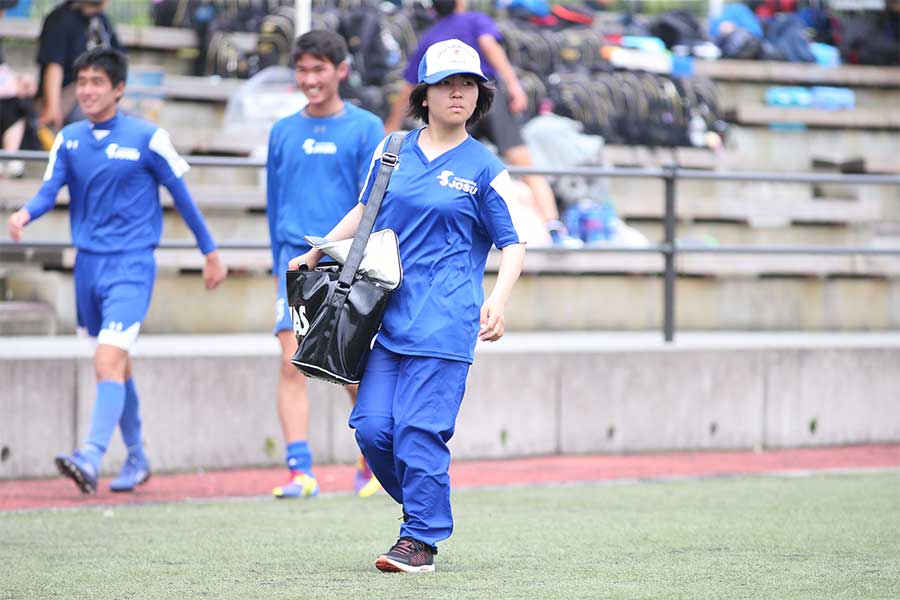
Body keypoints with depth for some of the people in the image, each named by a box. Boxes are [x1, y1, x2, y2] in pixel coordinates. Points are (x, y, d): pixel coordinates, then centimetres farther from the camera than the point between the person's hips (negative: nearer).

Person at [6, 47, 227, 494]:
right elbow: (49, 190, -2)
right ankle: (136, 459, 29)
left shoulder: (147, 138, -5)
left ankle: (92, 459, -30)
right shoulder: (68, 139, 7)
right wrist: (25, 214, -26)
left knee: (109, 361, -20)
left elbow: (182, 195, 3)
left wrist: (211, 252, 9)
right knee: (114, 366, 15)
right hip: (88, 264, 5)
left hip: (131, 264, -5)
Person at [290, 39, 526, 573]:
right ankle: (427, 508, 20)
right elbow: (366, 210, 28)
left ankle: (421, 540, -2)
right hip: (387, 312, 4)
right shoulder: (393, 152, 12)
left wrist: (499, 300, -16)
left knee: (419, 429, -11)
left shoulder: (485, 168, 1)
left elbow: (513, 243, 0)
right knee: (372, 426, -2)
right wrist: (317, 253, 30)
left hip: (444, 322, -4)